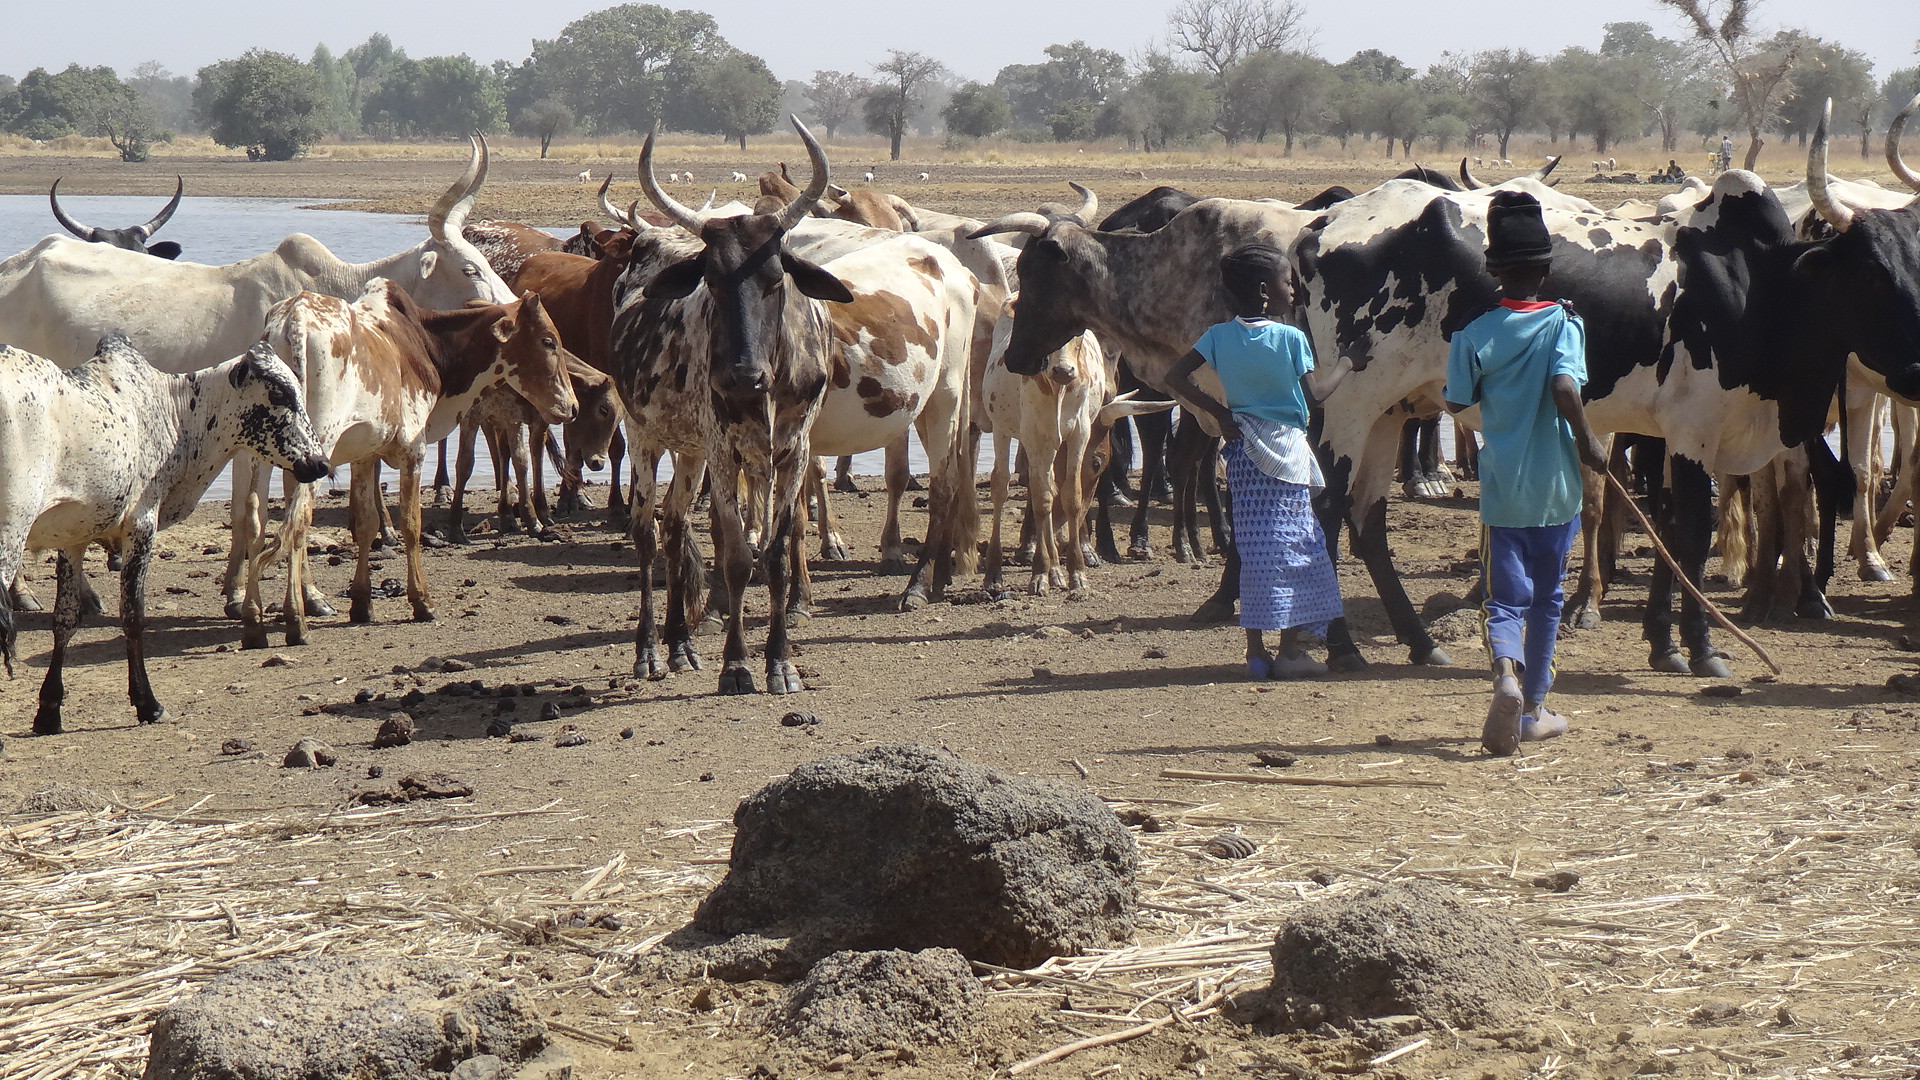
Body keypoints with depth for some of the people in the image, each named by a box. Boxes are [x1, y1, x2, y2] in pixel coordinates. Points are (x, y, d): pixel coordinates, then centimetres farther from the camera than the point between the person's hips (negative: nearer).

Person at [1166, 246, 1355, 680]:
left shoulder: (1220, 336, 2)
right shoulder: (1290, 339, -10)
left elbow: (1175, 378, -2)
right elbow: (1316, 392, -4)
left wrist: (1220, 413, 3)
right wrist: (1343, 365, 13)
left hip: (1243, 447, 5)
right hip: (1286, 449, -5)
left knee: (1254, 545, 8)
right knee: (1293, 545, 2)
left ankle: (1256, 650, 8)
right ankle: (1290, 650, 2)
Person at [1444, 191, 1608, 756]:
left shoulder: (1475, 334, -4)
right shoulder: (1564, 324, -8)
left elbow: (1456, 401, 3)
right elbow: (1565, 387, -23)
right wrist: (1587, 440, -10)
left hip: (1501, 487, 0)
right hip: (1557, 486, 0)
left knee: (1504, 597, 3)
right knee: (1546, 598, 17)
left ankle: (1506, 672, -28)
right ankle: (1533, 710, 24)